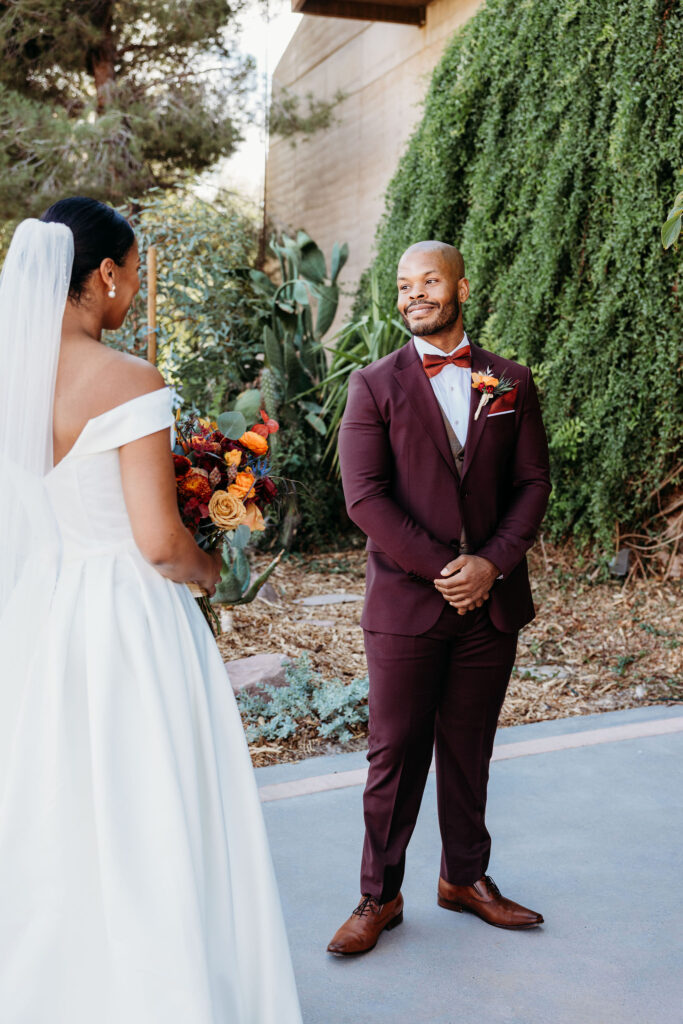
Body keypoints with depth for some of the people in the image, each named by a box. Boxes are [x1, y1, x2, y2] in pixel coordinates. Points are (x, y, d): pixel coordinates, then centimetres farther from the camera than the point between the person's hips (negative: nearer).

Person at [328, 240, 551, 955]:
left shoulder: (511, 383, 8)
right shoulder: (375, 385, -1)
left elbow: (533, 482, 5)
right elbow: (365, 497, -9)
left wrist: (492, 563, -10)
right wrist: (442, 569, -14)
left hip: (491, 601, 3)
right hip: (406, 601, -2)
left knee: (469, 749, 14)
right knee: (395, 755, 4)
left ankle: (465, 877, 31)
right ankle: (380, 897, 18)